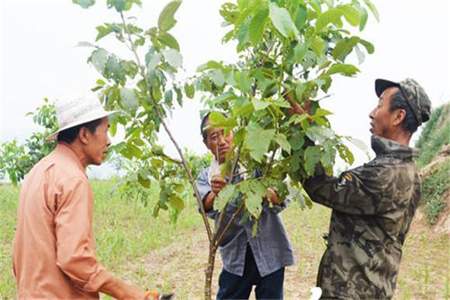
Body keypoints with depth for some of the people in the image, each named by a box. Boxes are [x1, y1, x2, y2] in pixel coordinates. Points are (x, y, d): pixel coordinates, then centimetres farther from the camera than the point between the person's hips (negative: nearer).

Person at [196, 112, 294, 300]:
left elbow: (281, 202, -15)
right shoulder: (206, 177, 3)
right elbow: (207, 206, -19)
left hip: (269, 253, -1)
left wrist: (270, 194, -37)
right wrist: (216, 194, -41)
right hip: (235, 258, 2)